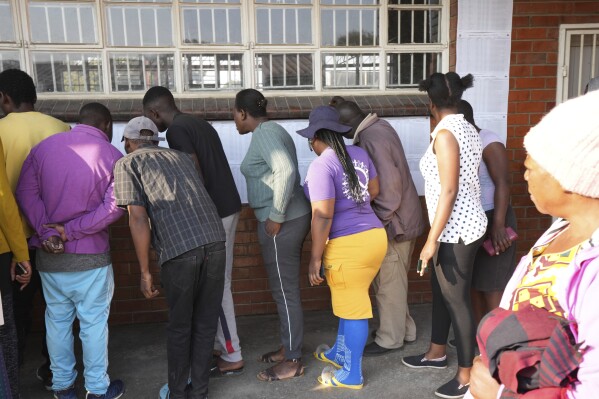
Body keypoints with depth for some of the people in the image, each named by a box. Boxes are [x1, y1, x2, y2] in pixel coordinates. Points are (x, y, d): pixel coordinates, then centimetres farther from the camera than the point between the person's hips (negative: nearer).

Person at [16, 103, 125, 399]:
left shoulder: (44, 146, 5)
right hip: (90, 254, -4)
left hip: (49, 253, 4)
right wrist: (71, 230, -16)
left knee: (57, 319, 16)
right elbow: (114, 206, -17)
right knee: (94, 321, 7)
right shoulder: (112, 155, -6)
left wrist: (47, 233, -12)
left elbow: (25, 192, -4)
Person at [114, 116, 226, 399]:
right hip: (215, 241, 4)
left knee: (179, 326, 17)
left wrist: (145, 271, 4)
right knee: (205, 323, 18)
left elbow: (138, 218, -1)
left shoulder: (127, 163, 10)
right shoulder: (182, 157, 25)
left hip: (179, 250, -4)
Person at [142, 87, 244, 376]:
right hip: (228, 207, 9)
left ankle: (232, 357, 10)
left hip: (214, 213, -9)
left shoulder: (176, 130, -12)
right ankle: (221, 344, 29)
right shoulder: (199, 123, 16)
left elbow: (197, 177, -20)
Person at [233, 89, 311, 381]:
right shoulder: (271, 130, 15)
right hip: (290, 219, 10)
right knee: (283, 289, 19)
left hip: (281, 224, -10)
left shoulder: (264, 134, -15)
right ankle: (288, 348, 33)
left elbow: (286, 171, -29)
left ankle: (293, 361, 14)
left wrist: (276, 217, -23)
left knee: (285, 292, 1)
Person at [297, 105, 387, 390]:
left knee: (353, 308, 5)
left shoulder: (321, 166, -15)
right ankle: (340, 354, 41)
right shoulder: (359, 154, 8)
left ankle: (352, 375, 22)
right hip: (375, 235, 8)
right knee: (348, 301, 23)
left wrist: (315, 258, -13)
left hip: (349, 245, -8)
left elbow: (322, 216, -20)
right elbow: (374, 191, 20)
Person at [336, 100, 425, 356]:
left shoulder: (372, 140, -23)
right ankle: (403, 329, 34)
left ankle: (390, 339, 19)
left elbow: (389, 187, -27)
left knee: (389, 283, 4)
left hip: (392, 222, -10)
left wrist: (377, 223, -17)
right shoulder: (377, 127, 9)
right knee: (389, 280, 20)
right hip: (398, 217, 10)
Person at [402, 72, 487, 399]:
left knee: (457, 299, 2)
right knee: (441, 291, 20)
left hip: (456, 230, -10)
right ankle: (437, 353, 38)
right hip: (464, 225, 10)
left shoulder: (445, 133, -18)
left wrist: (432, 239, -20)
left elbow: (449, 190, -22)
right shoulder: (467, 129, 9)